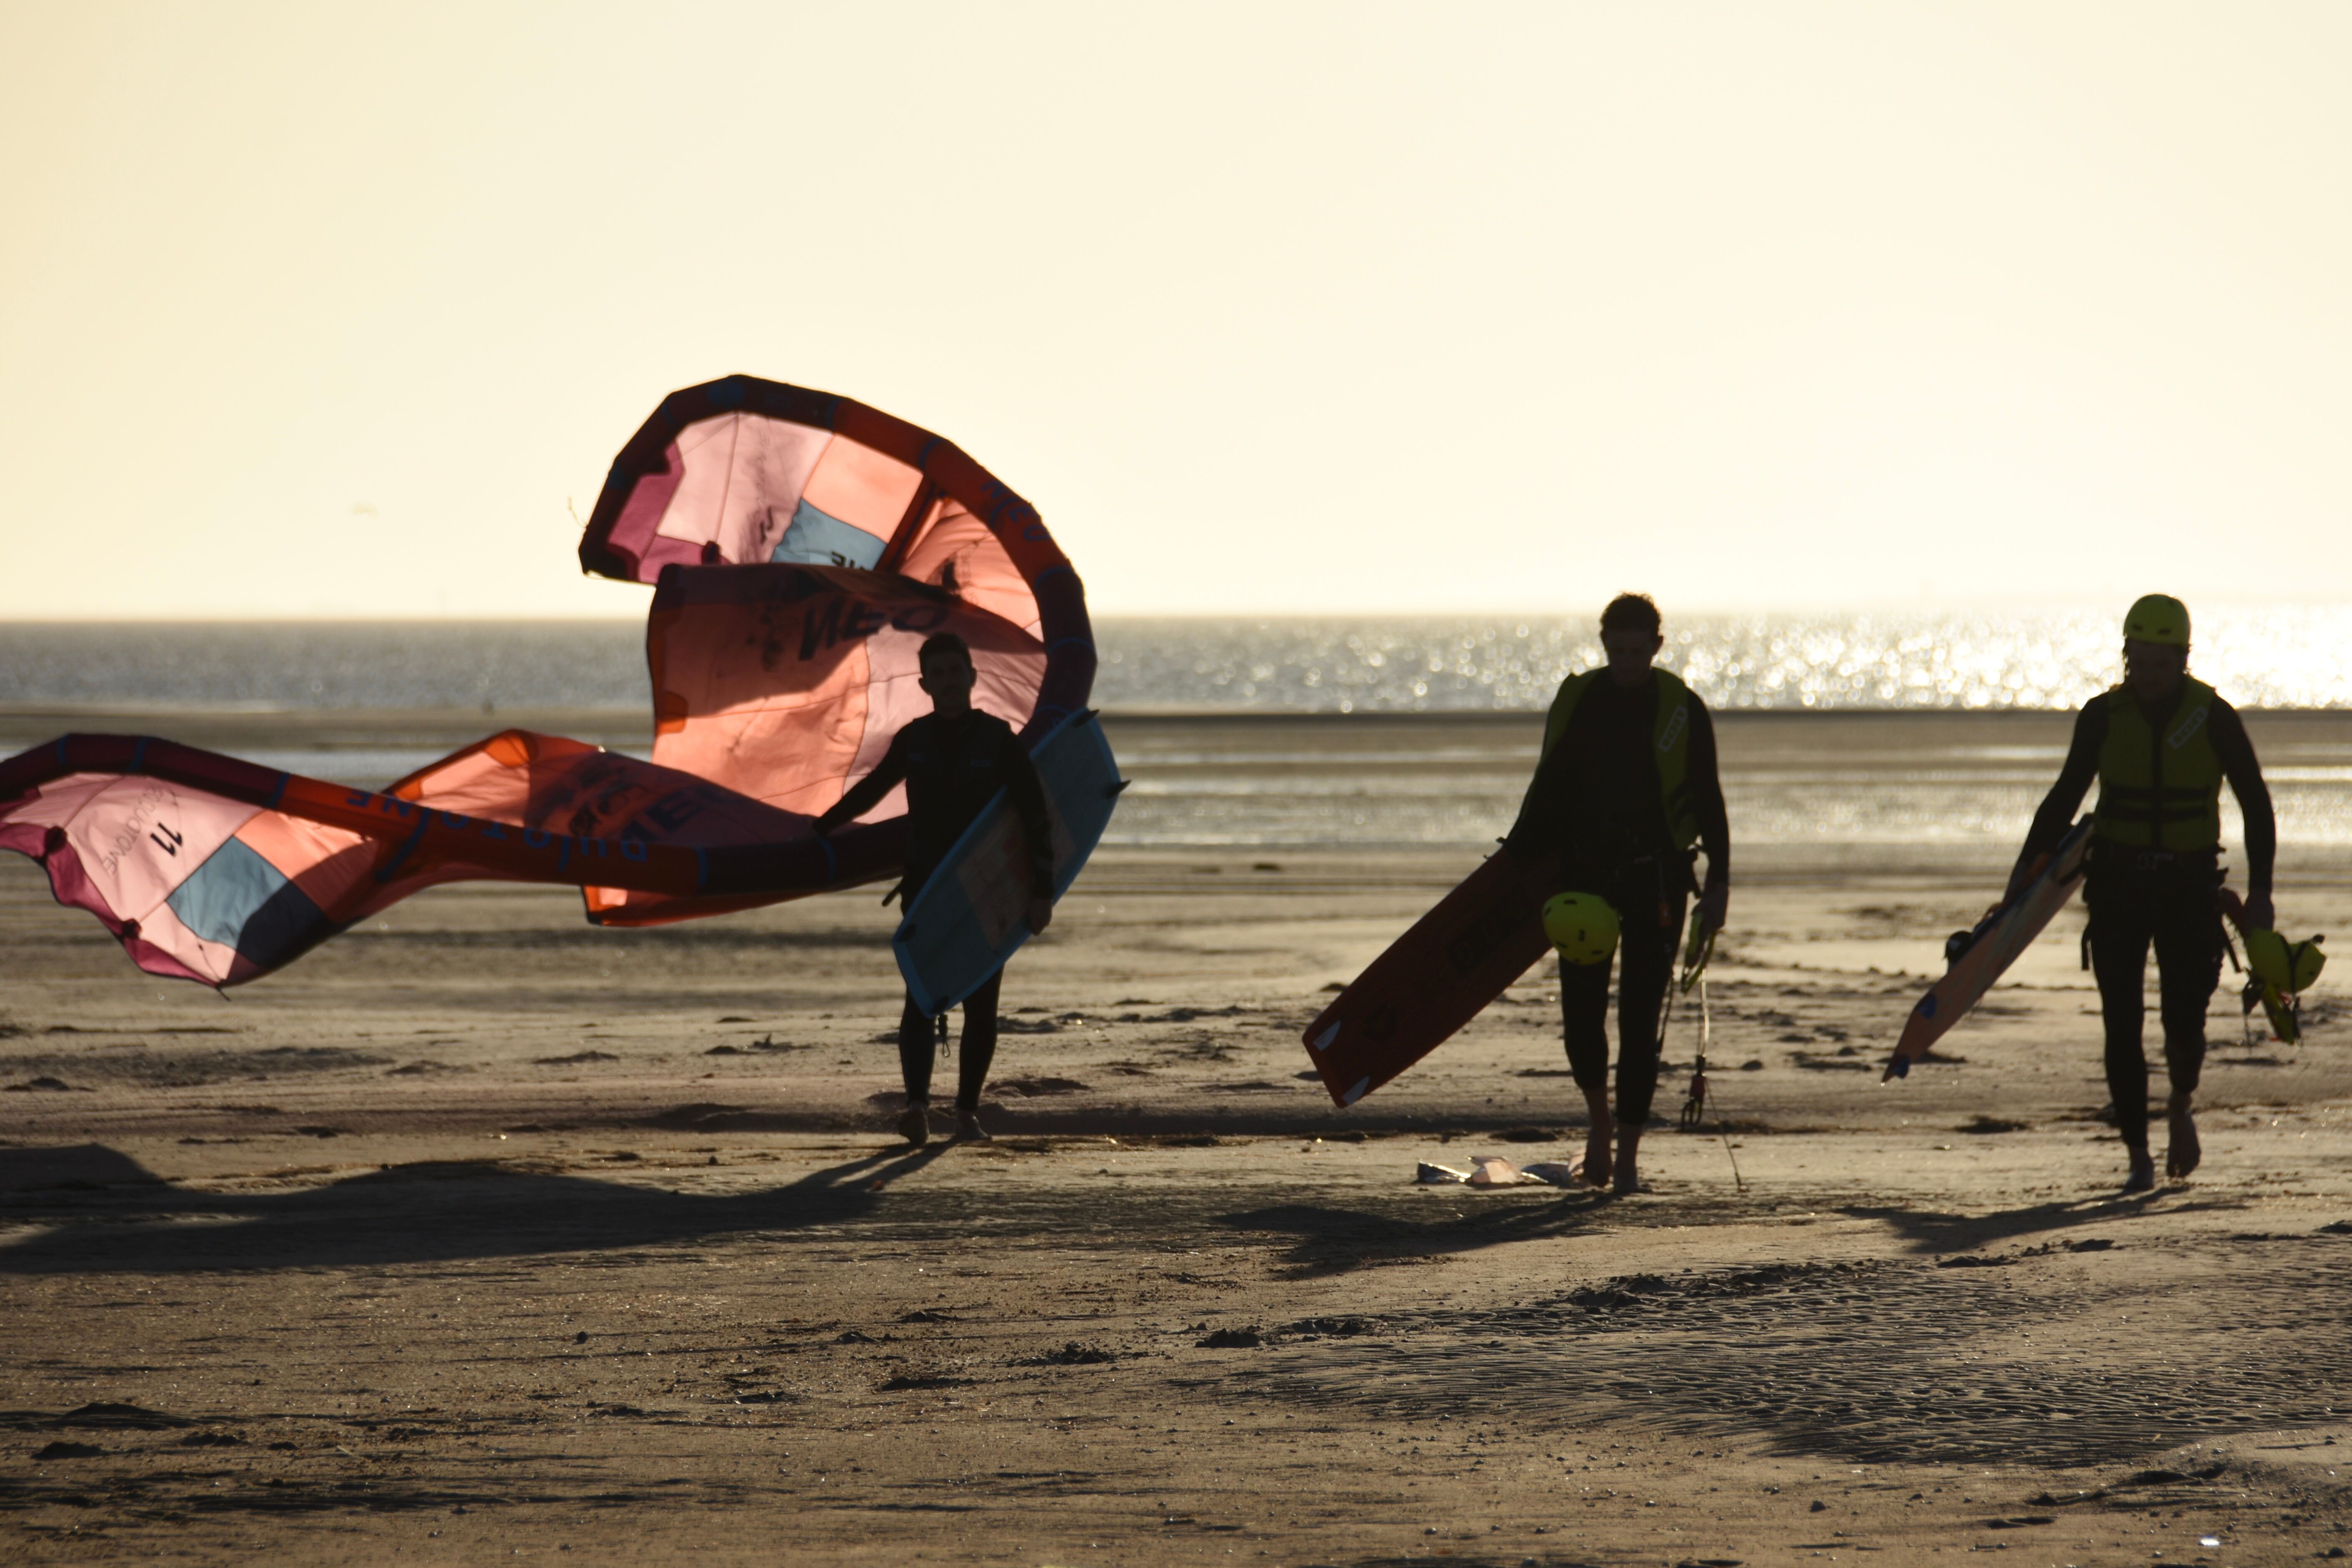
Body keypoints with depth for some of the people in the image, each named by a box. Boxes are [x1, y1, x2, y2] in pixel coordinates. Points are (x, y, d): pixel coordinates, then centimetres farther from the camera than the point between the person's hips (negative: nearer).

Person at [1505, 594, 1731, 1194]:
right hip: (1584, 874, 2)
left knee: (1639, 1021, -3)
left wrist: (1718, 882, -5)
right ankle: (1600, 1121, 23)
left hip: (1656, 879, -2)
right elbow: (1548, 790, 12)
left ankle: (1627, 1154, 3)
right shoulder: (1577, 700, 4)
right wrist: (1518, 864, 7)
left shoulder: (1682, 710, -2)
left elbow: (1707, 801, 1)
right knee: (1581, 1012, -3)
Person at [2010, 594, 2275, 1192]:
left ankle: (2180, 1108, 26)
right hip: (2117, 884, 1)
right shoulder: (2103, 716, -1)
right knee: (2122, 1026, -4)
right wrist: (2029, 865, 2)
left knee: (2185, 1022, -7)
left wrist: (2259, 890, -4)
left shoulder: (2213, 717, -5)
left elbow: (2256, 805, 2)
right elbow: (2066, 795, 11)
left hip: (2190, 885, -1)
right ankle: (2138, 1158, 4)